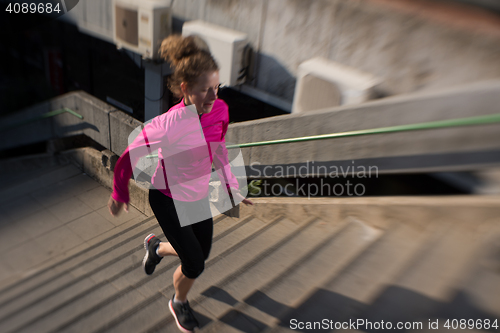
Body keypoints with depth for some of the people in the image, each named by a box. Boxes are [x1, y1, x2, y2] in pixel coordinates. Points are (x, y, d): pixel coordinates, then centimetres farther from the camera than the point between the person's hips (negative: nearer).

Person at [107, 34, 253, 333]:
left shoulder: (220, 110, -16)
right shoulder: (167, 124, -33)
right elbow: (128, 159, -18)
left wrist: (232, 187, 8)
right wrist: (120, 196, -3)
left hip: (199, 196, 6)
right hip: (168, 199, -6)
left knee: (202, 253, 19)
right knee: (195, 265, 0)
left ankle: (157, 246, 50)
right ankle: (179, 303, 36)